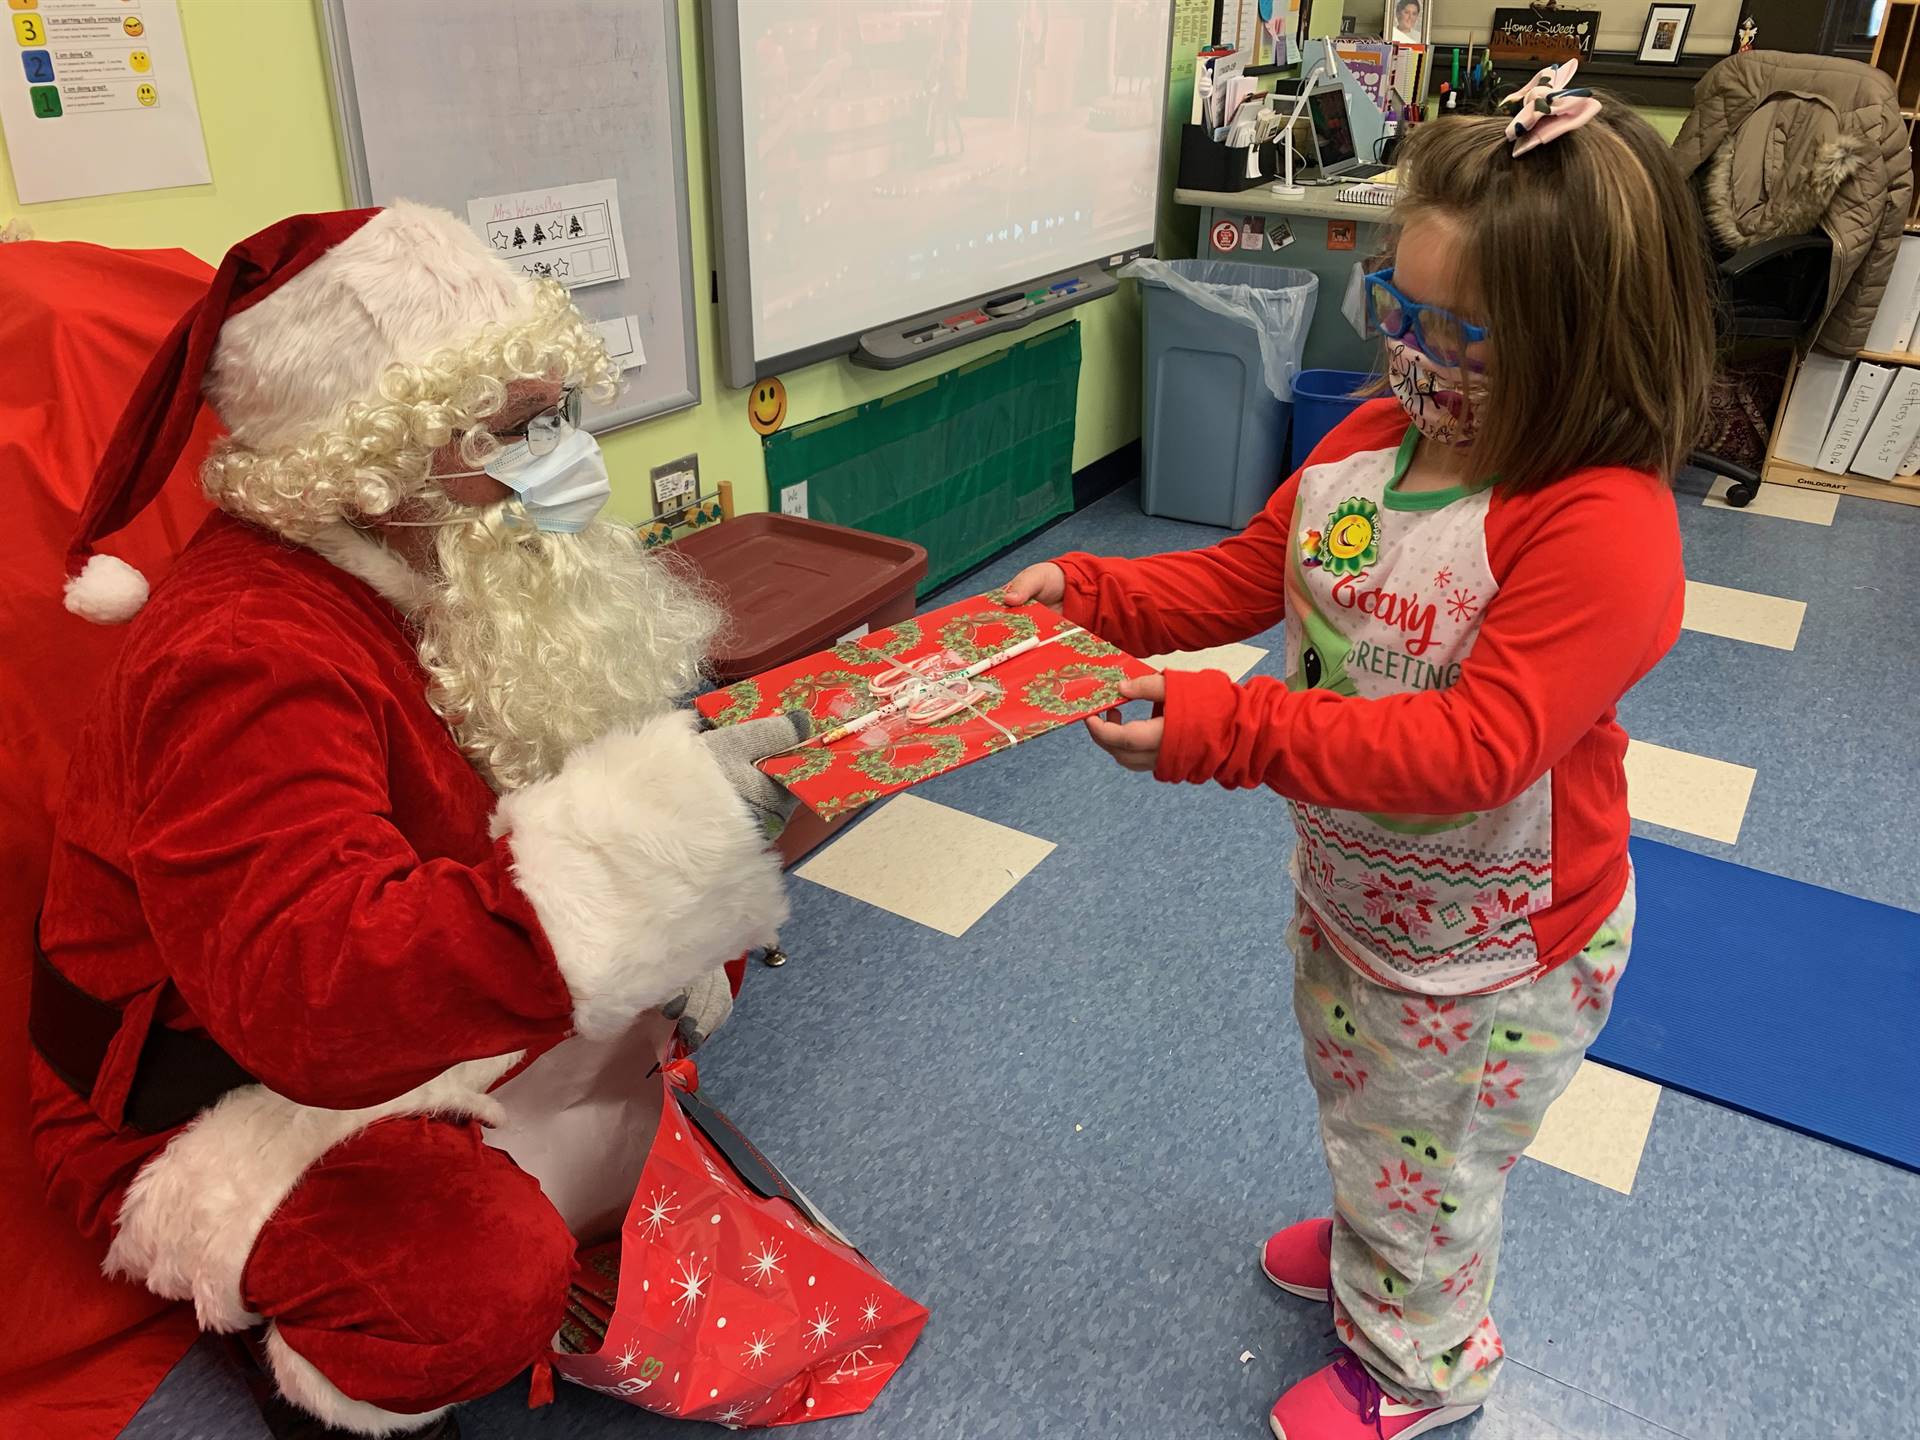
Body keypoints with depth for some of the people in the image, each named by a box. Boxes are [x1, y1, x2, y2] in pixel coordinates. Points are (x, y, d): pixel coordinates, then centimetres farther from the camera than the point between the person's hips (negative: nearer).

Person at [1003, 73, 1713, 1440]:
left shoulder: (1605, 530, -31)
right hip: (1347, 887, 8)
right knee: (1357, 1098, 32)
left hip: (1491, 948, -7)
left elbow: (1475, 747, -37)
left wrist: (1225, 728, -41)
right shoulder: (1371, 439, -6)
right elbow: (1247, 572, 3)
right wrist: (1088, 593, -11)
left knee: (1424, 1160, 18)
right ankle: (1372, 1240, 64)